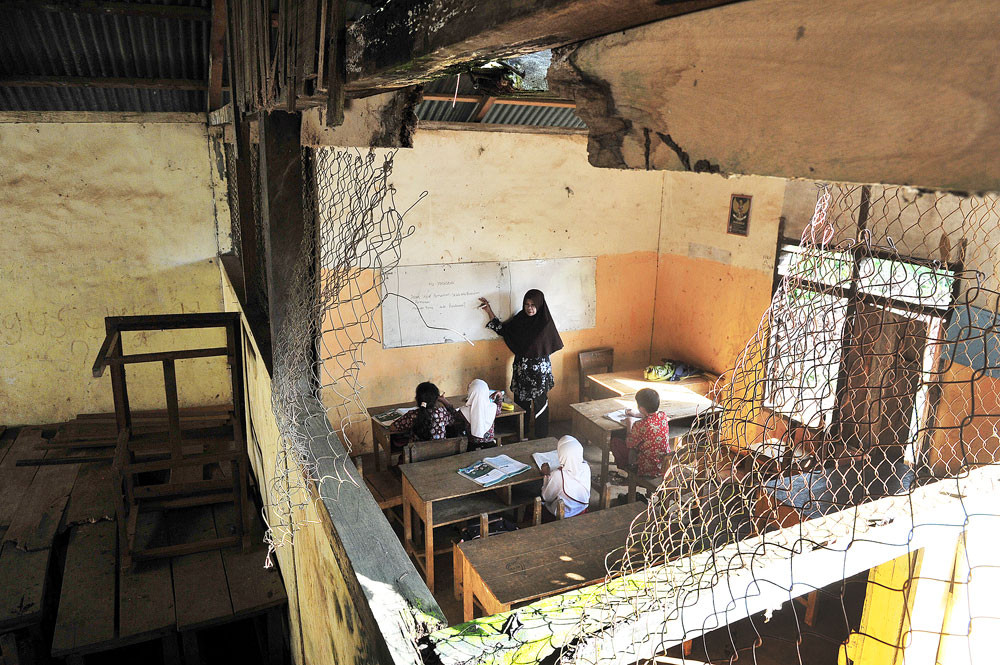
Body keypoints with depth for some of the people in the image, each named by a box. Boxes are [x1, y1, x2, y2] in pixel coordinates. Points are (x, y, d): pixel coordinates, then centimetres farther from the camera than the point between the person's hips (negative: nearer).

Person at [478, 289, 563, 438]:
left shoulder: (545, 323, -10)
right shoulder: (519, 319, 3)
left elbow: (551, 346, -4)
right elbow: (502, 329, 9)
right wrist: (489, 311, 5)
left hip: (539, 370, -4)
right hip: (521, 370, 4)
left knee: (540, 403, 3)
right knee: (521, 403, 11)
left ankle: (541, 438, 15)